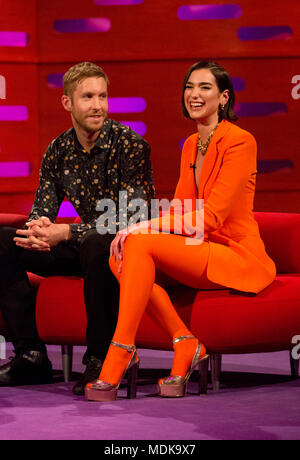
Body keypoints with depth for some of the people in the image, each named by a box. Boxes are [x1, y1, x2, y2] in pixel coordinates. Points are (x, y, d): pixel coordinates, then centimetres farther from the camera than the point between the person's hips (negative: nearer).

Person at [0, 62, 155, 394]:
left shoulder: (130, 145, -16)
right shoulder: (59, 149, 4)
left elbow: (132, 217, -24)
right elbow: (42, 209, 4)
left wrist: (65, 233, -31)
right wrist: (38, 229, -24)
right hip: (84, 248, 7)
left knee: (96, 245, -40)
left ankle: (99, 358, -26)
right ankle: (30, 355, -6)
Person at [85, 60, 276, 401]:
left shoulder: (240, 142, -11)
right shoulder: (191, 145, 15)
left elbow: (210, 217, -18)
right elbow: (180, 209, 13)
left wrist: (144, 228, -21)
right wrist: (136, 230, -7)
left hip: (239, 257, -8)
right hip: (200, 253, 8)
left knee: (140, 245, -28)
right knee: (118, 256, -15)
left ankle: (118, 360, -30)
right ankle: (185, 345, -14)